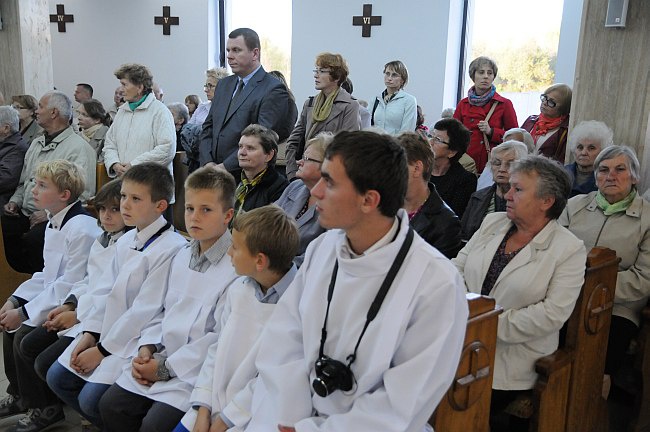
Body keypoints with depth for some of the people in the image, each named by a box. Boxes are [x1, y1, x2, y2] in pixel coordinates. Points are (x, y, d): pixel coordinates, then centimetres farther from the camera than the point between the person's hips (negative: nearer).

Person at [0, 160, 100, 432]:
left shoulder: (82, 229, -24)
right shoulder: (54, 224, 8)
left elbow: (70, 286, -25)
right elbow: (48, 275, 14)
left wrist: (25, 312, -21)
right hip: (53, 297, 10)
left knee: (27, 341, -16)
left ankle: (46, 409, 7)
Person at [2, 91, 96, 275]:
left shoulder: (79, 148, -7)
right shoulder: (36, 144, 21)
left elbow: (82, 194, -15)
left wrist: (49, 213, -20)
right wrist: (15, 201, 10)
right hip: (24, 214, 8)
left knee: (33, 239, -32)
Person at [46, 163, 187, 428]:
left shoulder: (172, 248, -22)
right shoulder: (126, 241, 8)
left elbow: (146, 310, -21)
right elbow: (105, 290, 11)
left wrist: (103, 349, -15)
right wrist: (90, 333, -1)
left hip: (138, 341, -9)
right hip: (108, 330, 9)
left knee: (92, 399, -17)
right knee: (57, 378, 9)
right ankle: (103, 423, 25)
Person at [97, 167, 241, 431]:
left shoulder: (236, 265, -17)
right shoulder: (181, 257, 11)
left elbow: (221, 337, -18)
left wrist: (166, 368, -14)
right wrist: (147, 348, 2)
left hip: (196, 368, -7)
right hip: (159, 358, 7)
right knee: (111, 406, -1)